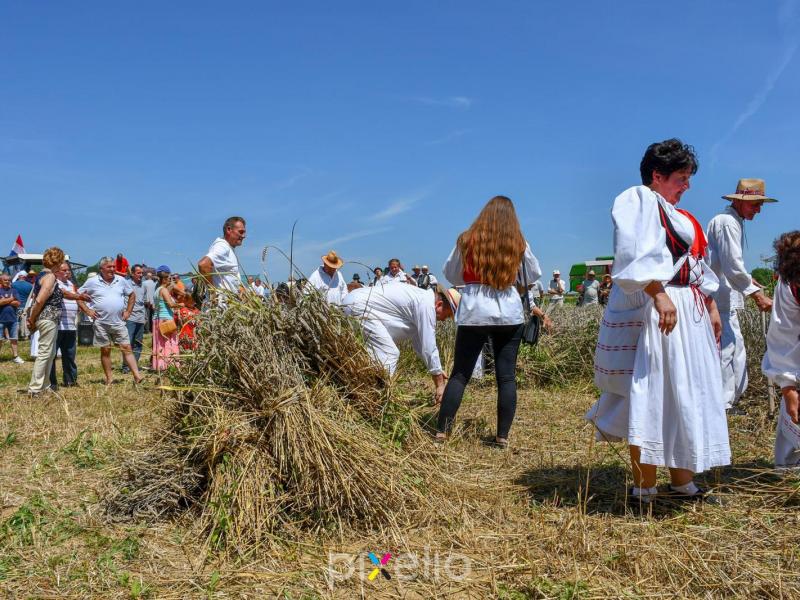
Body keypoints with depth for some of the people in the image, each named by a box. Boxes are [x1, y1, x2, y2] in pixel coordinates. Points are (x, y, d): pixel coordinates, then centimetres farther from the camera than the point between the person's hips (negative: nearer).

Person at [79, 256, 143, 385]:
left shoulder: (121, 280, 6)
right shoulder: (92, 282, -1)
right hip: (101, 323, -1)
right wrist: (87, 310, -3)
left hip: (119, 322, 1)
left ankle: (137, 376, -7)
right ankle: (109, 379, 14)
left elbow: (132, 295, 18)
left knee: (127, 348, -3)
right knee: (105, 351, 6)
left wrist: (128, 311, 9)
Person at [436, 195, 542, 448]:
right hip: (509, 315, 1)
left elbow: (450, 274, 11)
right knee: (507, 377, 6)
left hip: (473, 313, 0)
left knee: (460, 374, 5)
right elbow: (534, 275, 18)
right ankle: (503, 436, 7)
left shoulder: (467, 240, 1)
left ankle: (441, 431, 3)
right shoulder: (519, 244, 4)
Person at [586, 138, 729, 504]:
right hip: (655, 310, -10)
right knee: (651, 398, -9)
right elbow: (636, 254, -22)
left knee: (686, 397, 13)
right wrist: (659, 294, -32)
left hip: (689, 311, 10)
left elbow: (697, 267, 26)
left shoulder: (676, 215, 24)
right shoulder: (638, 201, -5)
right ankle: (643, 489, -4)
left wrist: (711, 306, 21)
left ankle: (681, 483, 23)